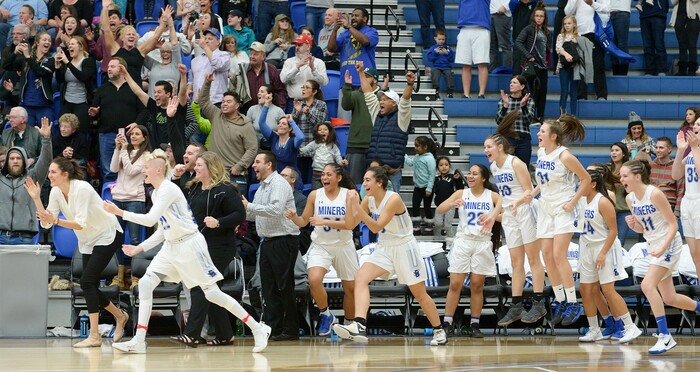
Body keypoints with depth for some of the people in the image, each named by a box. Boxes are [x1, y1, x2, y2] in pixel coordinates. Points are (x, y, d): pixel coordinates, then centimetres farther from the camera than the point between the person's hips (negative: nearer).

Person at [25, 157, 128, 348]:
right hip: (88, 241, 8)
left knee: (87, 282, -18)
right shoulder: (56, 192, -5)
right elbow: (46, 223, -9)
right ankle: (120, 316, 31)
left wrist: (55, 220, -43)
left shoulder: (82, 189, -26)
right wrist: (36, 199, -19)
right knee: (89, 286, 6)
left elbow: (81, 224, -32)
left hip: (107, 235, -8)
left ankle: (94, 336, -17)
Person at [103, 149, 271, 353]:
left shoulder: (169, 189, -16)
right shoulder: (156, 193, 12)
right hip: (171, 246, 9)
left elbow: (150, 219, -25)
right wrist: (140, 248, 10)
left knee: (212, 293, -6)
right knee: (145, 283, -6)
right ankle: (139, 341, -7)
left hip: (190, 243, -9)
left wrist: (120, 212, -23)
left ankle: (258, 329, 6)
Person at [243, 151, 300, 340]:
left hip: (283, 241, -9)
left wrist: (249, 206, -20)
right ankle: (272, 326, 10)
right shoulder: (262, 187, 18)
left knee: (284, 286, -5)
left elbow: (276, 210, -25)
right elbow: (256, 214, 25)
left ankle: (291, 330, -1)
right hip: (268, 242, 9)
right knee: (268, 287, 7)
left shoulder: (279, 184, -11)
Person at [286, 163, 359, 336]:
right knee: (314, 280, -24)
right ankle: (326, 315, 0)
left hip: (343, 246, 0)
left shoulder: (349, 195, -8)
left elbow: (350, 224, -16)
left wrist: (324, 222, -24)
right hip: (320, 246, 0)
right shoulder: (315, 195, -2)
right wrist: (294, 217, -16)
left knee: (351, 288, 7)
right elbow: (303, 221, 7)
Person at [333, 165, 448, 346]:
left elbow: (376, 227, -28)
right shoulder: (369, 200, -1)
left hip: (404, 248, -6)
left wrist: (358, 208, -36)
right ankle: (359, 326, -31)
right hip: (384, 248, 6)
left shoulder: (393, 199, -22)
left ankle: (439, 331, 24)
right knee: (360, 277, -19)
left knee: (420, 294, 5)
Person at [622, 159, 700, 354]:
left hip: (669, 244, -8)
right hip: (654, 246, 8)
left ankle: (665, 337, -20)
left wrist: (663, 248, -29)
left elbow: (673, 224, -17)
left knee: (647, 285, -23)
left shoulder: (654, 194, -19)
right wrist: (633, 225, -9)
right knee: (668, 298, 12)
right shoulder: (630, 199, 3)